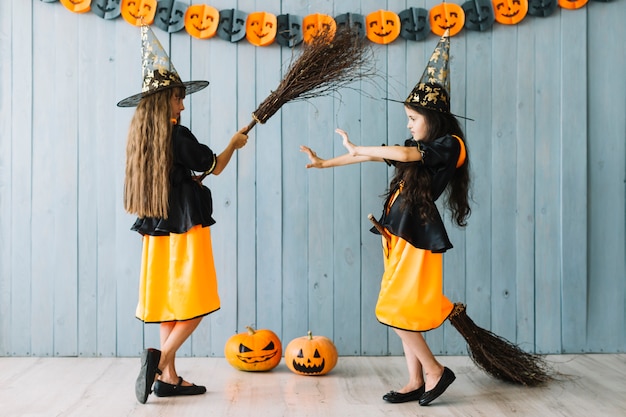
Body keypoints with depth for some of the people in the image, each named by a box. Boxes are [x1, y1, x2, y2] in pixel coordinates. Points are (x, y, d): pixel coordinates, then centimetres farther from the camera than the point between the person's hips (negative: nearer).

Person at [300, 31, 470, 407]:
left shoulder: (449, 146, -10)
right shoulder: (418, 147, 14)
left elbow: (405, 155, -24)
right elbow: (371, 157, 16)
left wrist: (355, 148, -15)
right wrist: (324, 163, 15)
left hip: (419, 238, -9)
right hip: (401, 235, 9)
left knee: (397, 311, -8)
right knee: (401, 312, 10)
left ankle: (435, 371, 7)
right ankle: (416, 382, 18)